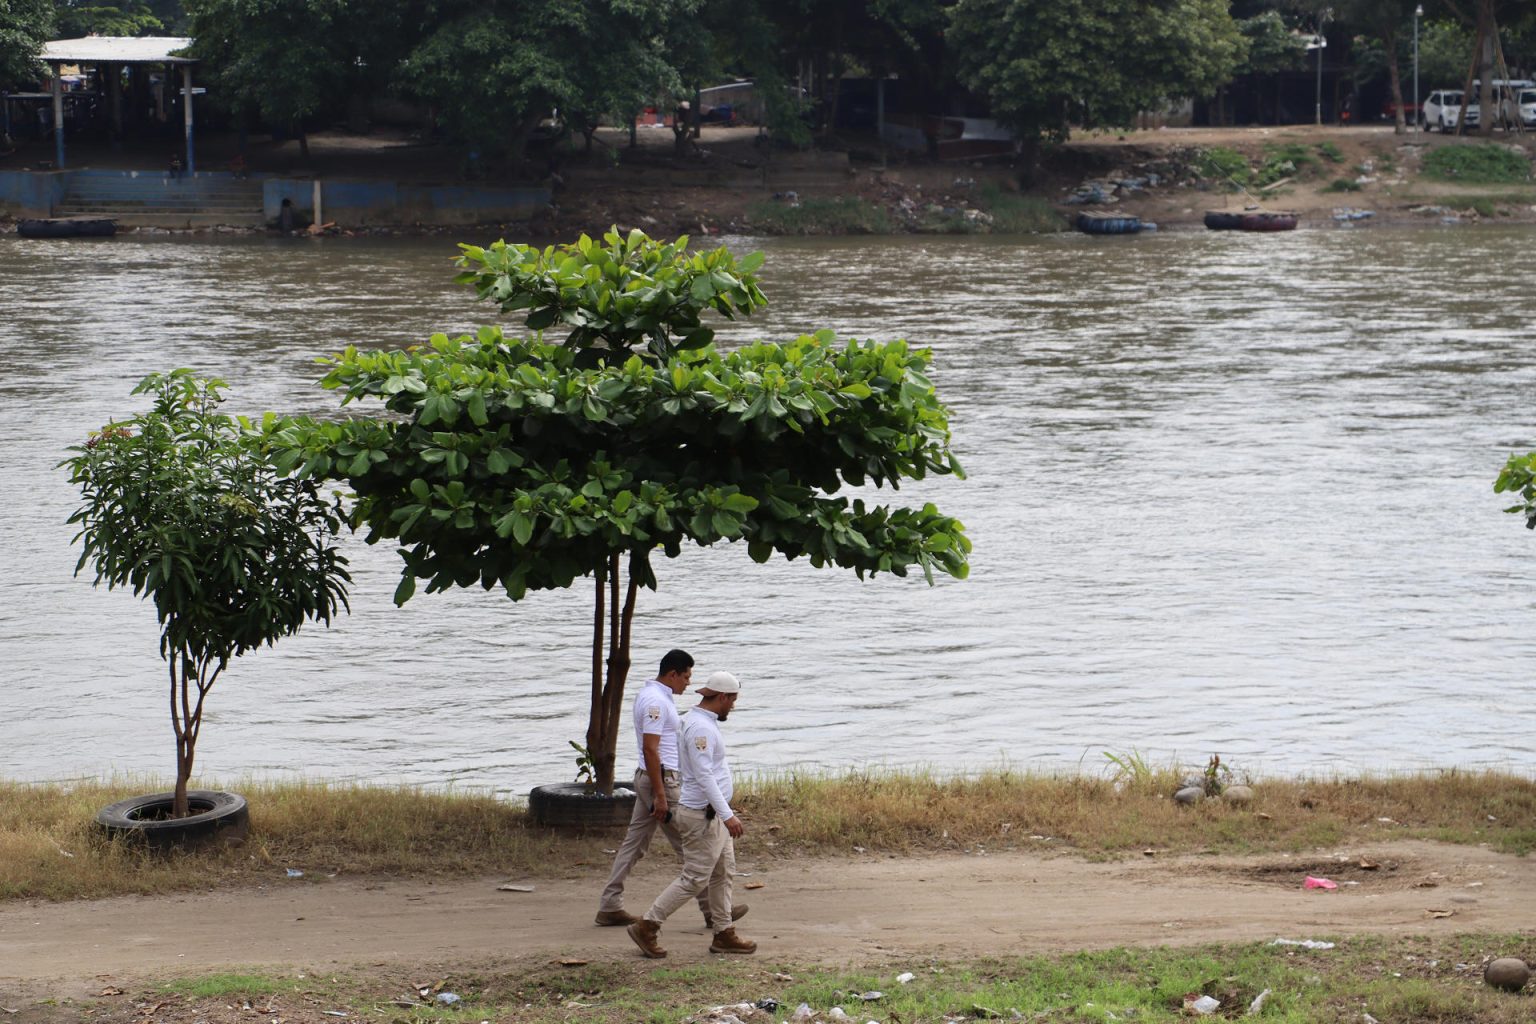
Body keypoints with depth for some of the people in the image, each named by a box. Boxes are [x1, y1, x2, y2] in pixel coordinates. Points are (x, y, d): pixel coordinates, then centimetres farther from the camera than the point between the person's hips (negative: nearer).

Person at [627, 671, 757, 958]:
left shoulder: (702, 723, 13)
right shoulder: (700, 727, -20)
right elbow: (704, 776, -27)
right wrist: (727, 815, -30)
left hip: (713, 814, 11)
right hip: (702, 815, -11)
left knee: (723, 874, 13)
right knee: (694, 879, -6)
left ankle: (724, 934, 18)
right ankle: (646, 927, -1)